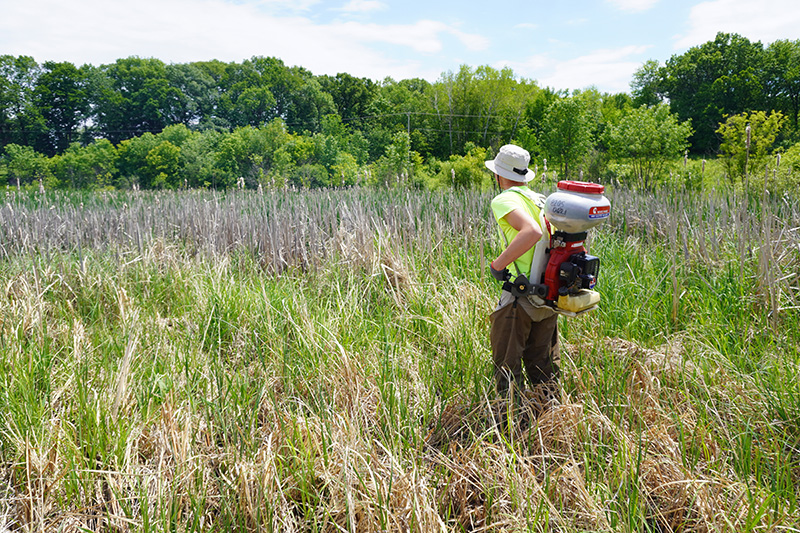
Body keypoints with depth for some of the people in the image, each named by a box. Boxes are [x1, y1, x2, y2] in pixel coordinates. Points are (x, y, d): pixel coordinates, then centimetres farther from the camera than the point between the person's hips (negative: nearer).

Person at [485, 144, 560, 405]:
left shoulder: (505, 200, -9)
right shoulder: (541, 199, 15)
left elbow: (532, 231, -27)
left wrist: (499, 264, -19)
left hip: (522, 292, -8)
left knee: (506, 362, 3)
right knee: (543, 361, 17)